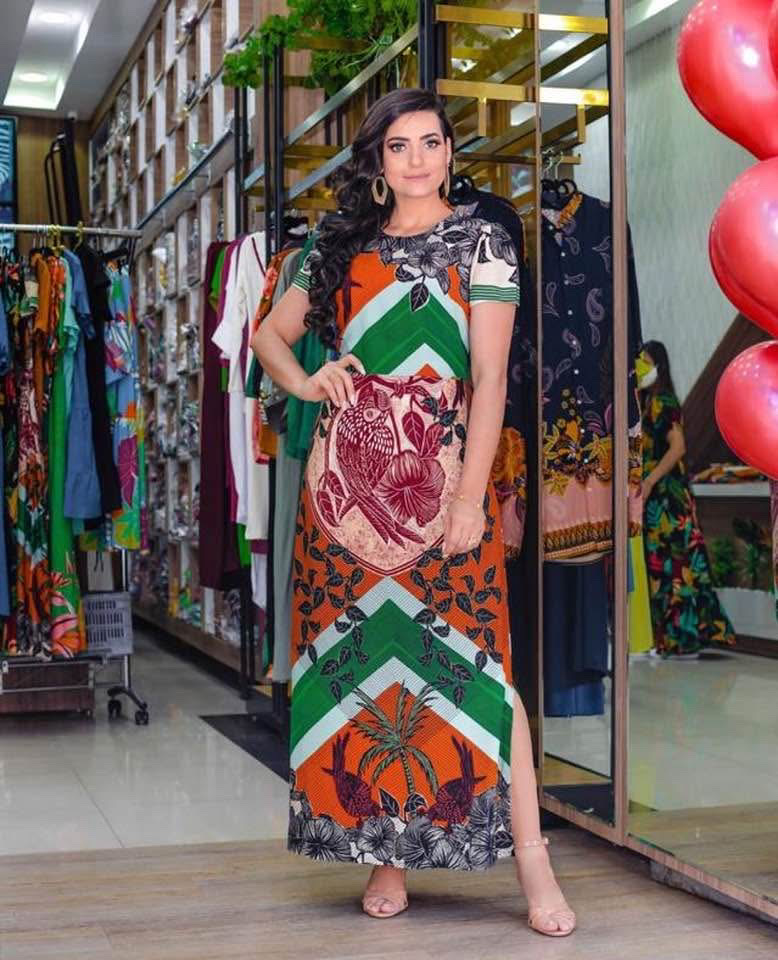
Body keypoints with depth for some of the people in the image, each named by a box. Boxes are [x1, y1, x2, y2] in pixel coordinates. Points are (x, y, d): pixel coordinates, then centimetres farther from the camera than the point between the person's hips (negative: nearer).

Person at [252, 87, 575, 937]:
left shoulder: (481, 244, 4)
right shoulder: (340, 245, 13)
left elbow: (489, 376, -4)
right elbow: (269, 334, 23)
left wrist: (471, 494, -13)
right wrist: (305, 382, 1)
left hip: (441, 475, -3)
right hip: (347, 477, 3)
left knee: (468, 659, -8)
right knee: (362, 656, 5)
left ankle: (531, 862, -3)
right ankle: (386, 849, 16)